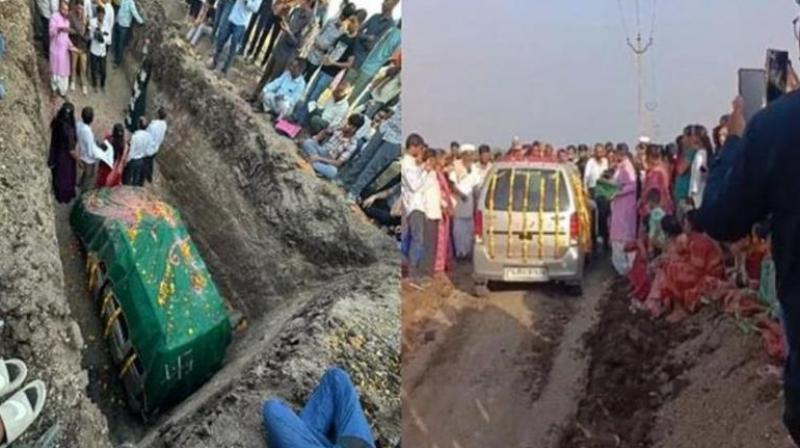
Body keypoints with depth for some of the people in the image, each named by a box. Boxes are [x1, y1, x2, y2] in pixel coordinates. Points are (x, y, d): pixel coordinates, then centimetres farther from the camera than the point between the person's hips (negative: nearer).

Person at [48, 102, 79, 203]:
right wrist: (78, 158, -9)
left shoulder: (56, 122, -14)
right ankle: (65, 197, 40)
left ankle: (59, 194, 50)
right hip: (65, 157, -7)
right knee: (66, 177, 19)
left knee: (58, 175, 28)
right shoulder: (68, 130, -36)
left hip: (56, 154, 7)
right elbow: (71, 150, -26)